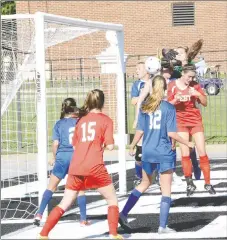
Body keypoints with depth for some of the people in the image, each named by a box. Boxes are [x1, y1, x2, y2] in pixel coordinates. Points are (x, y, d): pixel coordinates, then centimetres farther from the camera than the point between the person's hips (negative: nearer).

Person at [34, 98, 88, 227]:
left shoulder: (59, 124, 1)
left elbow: (55, 144, -2)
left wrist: (54, 158, 14)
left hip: (62, 157, 0)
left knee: (51, 186, 9)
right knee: (80, 189, 9)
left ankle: (39, 214, 3)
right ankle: (83, 220, 8)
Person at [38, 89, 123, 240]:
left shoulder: (82, 119, 17)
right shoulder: (106, 120, 4)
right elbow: (110, 146, -1)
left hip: (76, 168, 4)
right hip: (95, 167, -4)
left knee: (65, 204, 11)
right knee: (112, 200, 14)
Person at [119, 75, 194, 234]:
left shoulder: (144, 107, 2)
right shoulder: (169, 108, -8)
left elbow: (140, 131, 1)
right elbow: (171, 133, -12)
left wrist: (132, 147, 16)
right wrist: (187, 143, 1)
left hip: (148, 152, 4)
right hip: (165, 153, -4)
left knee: (145, 183, 23)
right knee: (166, 190, 4)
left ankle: (123, 214, 16)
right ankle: (163, 226, 3)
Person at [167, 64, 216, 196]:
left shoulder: (195, 85, -1)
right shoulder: (172, 85, -3)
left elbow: (205, 103, 0)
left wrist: (199, 94, -18)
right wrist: (176, 100, -20)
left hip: (196, 120, 1)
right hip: (181, 121, -1)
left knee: (202, 152, -2)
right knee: (185, 154, -6)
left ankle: (208, 183, 5)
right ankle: (190, 184, 2)